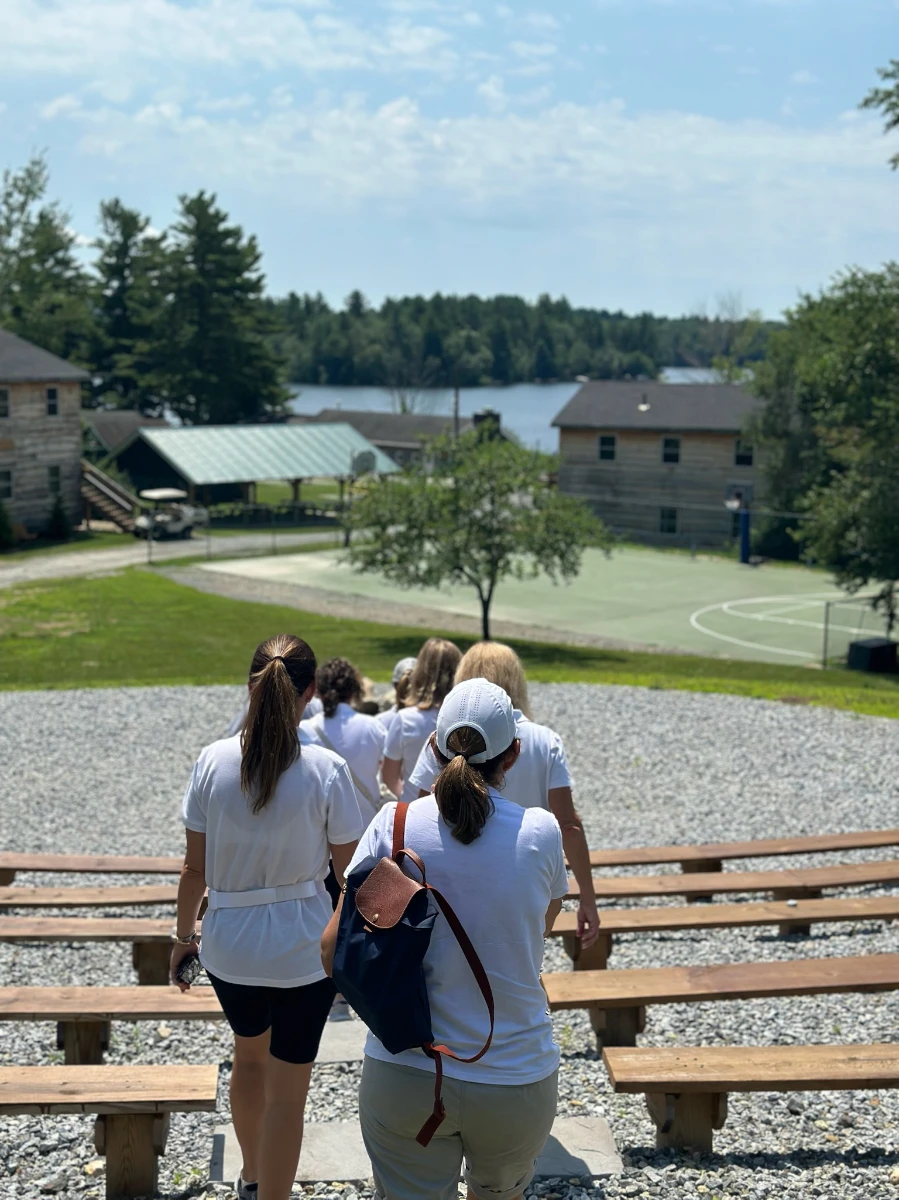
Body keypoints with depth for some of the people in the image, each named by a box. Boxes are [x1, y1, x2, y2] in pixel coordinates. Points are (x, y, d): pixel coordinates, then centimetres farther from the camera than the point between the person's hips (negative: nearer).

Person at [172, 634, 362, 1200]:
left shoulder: (213, 762, -10)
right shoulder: (327, 770, -16)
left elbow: (195, 866, -3)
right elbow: (351, 875, -9)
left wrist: (184, 935, 13)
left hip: (229, 945, 4)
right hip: (303, 949, -4)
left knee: (249, 1053, 29)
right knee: (287, 1091, 10)